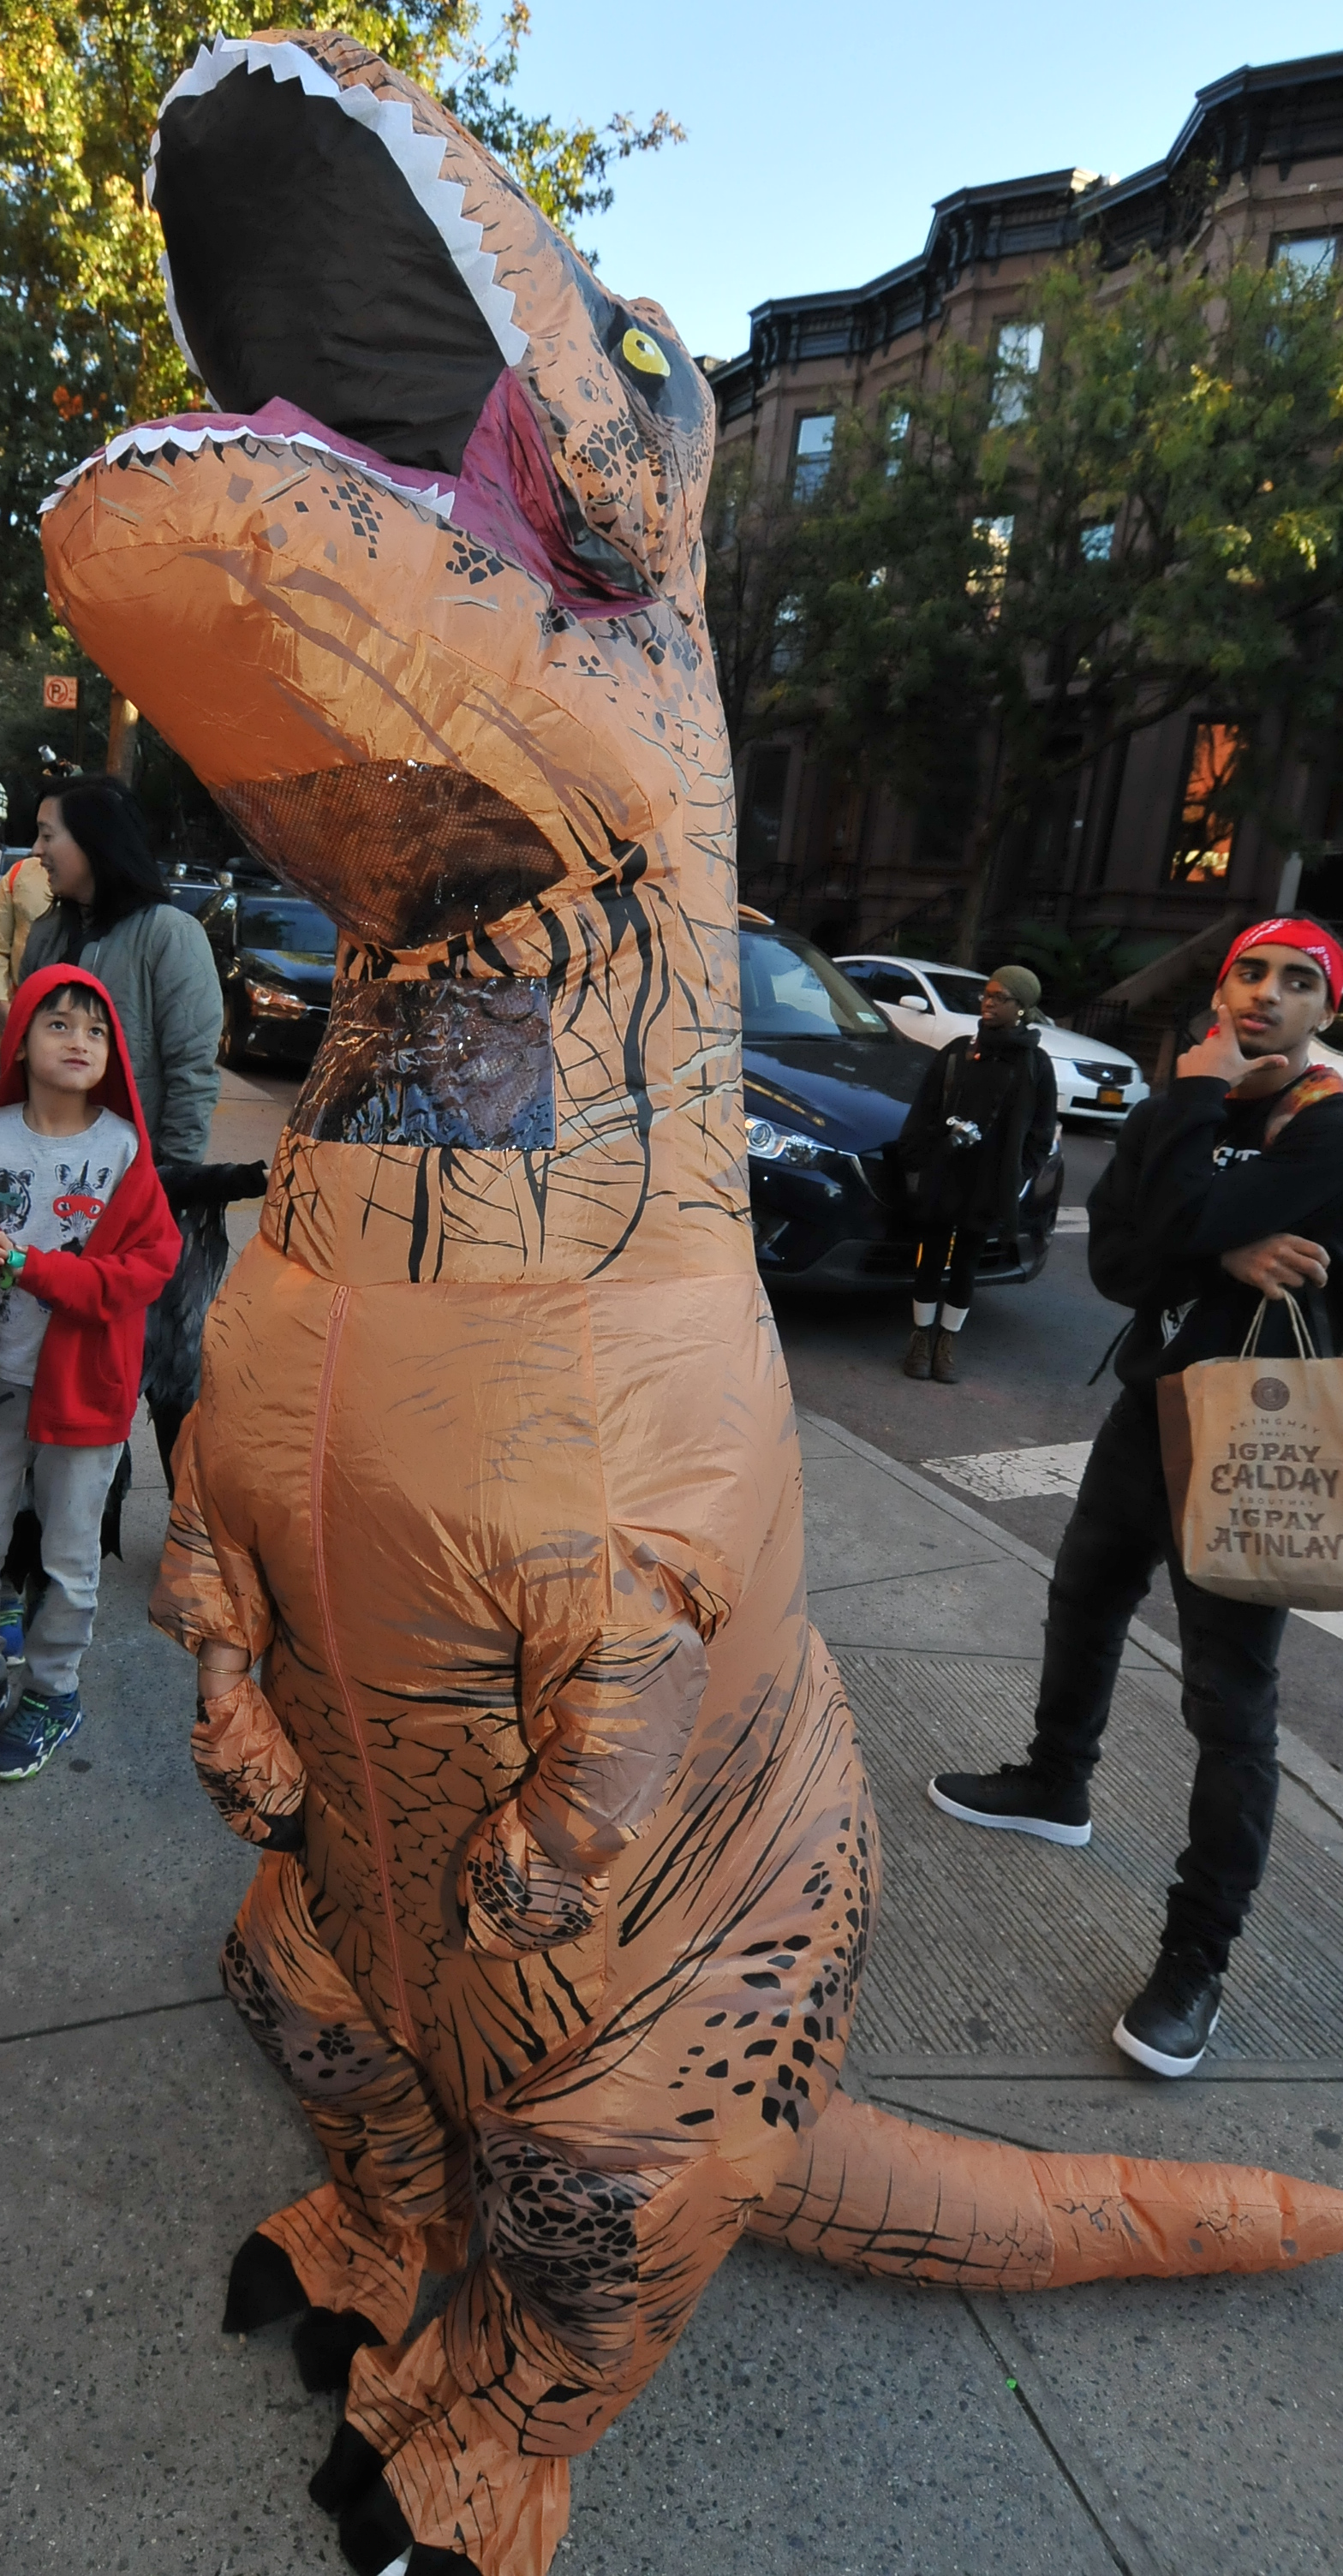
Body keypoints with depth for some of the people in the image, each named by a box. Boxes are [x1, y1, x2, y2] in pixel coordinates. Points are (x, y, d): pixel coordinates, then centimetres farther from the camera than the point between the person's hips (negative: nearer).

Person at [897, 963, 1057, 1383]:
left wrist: (1015, 1177, -4)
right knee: (930, 1258, 8)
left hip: (990, 1186, -1)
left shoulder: (1036, 1065, 0)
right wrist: (915, 1157, -1)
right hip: (941, 1179, 1)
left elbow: (1041, 1132, 3)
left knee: (965, 1264, 10)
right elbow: (923, 1109, 5)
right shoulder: (957, 1051, 3)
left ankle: (947, 1341, 24)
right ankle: (922, 1335, 23)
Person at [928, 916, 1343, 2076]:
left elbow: (1182, 1224, -27)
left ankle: (1196, 1960, 9)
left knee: (1232, 1701, -2)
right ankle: (1055, 1785, 48)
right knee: (1084, 1608, 23)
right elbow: (1114, 1258, -5)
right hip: (1152, 1410, 8)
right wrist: (1231, 1259, -22)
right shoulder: (1175, 1112, 6)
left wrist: (1199, 1096, -14)